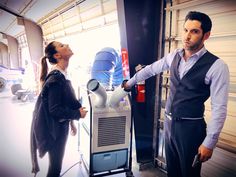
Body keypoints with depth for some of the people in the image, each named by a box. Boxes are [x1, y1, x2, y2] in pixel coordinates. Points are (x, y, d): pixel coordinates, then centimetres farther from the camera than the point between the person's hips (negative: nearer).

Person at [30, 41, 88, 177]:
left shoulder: (62, 75, 5)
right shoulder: (56, 78, -23)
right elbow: (54, 109, -25)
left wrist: (71, 122, 17)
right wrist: (78, 114, -14)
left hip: (61, 126, 9)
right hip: (54, 129, -9)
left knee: (56, 164, 25)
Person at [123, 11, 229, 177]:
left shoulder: (216, 66, -16)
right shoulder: (174, 56, 1)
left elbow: (219, 108, -15)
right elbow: (151, 69, 16)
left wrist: (209, 143, -14)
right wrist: (130, 82, 25)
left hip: (191, 127, -5)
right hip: (169, 122, 5)